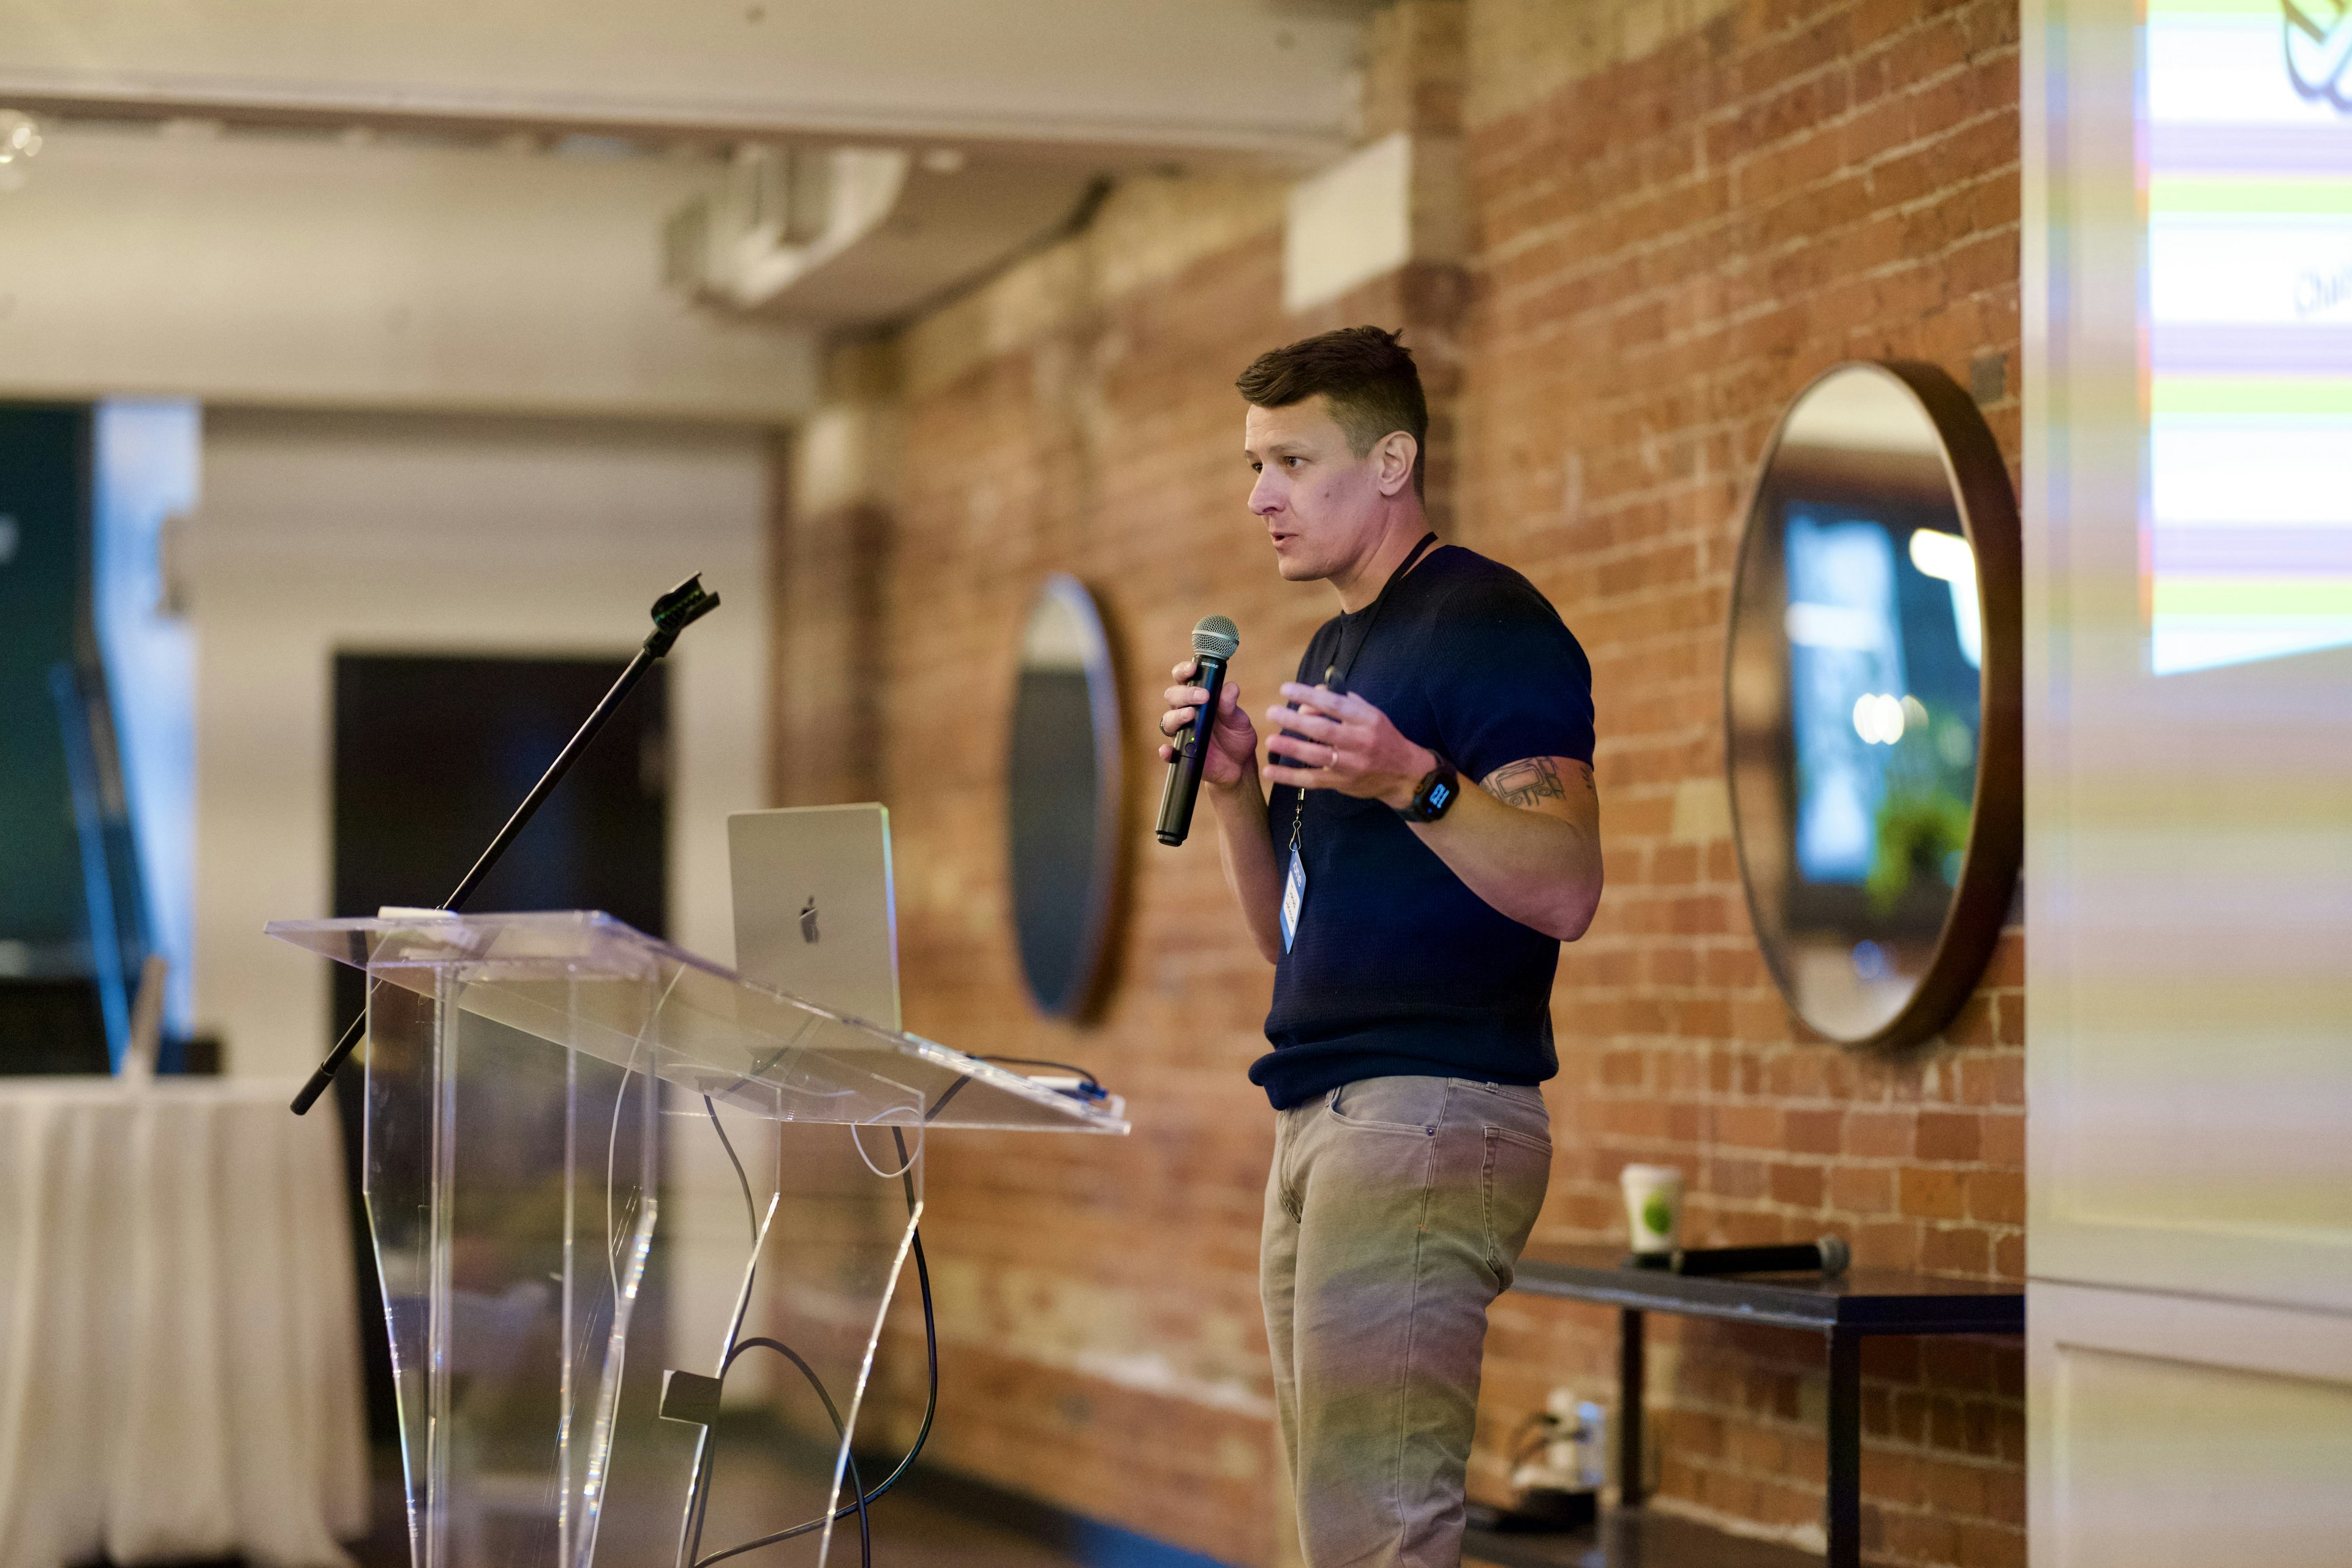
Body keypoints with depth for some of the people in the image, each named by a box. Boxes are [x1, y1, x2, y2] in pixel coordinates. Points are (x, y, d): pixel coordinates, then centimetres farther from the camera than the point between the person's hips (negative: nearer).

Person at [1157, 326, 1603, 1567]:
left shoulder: (1490, 623, -6)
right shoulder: (1335, 650, 22)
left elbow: (1565, 891, -16)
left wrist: (1413, 785, -30)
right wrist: (1236, 785, 6)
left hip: (1434, 1113, -9)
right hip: (1320, 1119, 10)